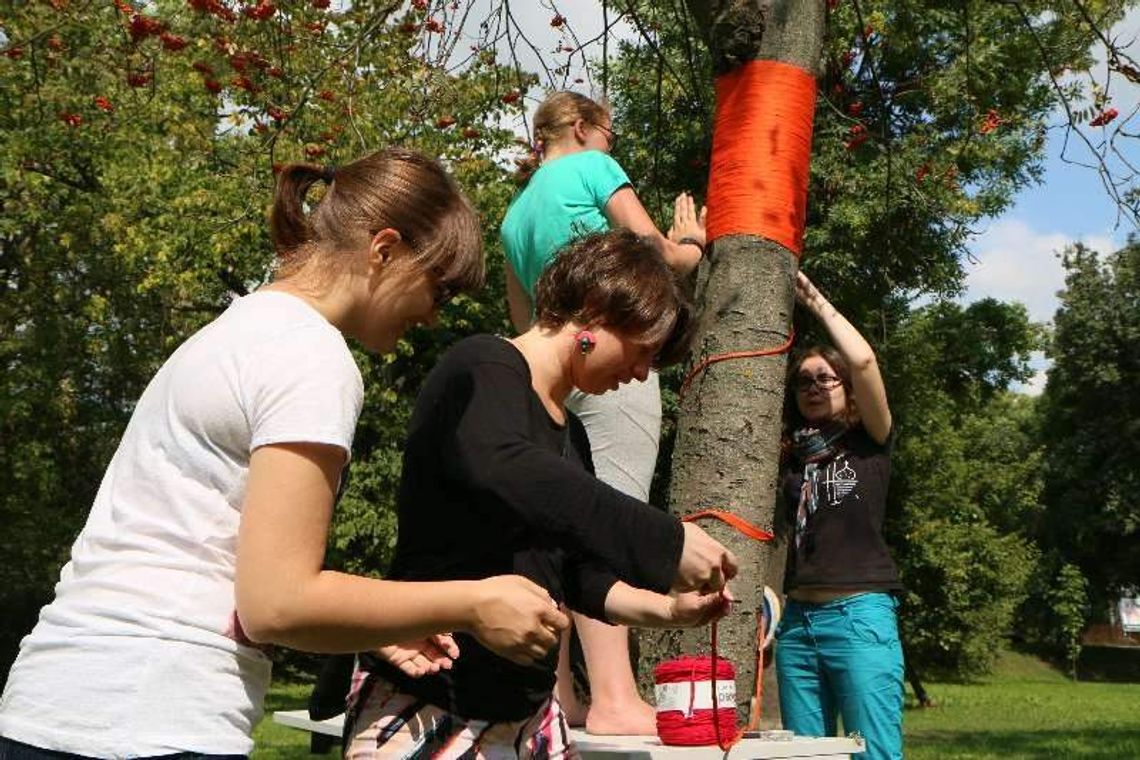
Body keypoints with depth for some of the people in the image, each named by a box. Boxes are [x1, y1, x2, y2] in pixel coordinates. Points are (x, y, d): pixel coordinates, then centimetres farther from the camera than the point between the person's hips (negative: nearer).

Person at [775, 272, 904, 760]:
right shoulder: (791, 453, 18)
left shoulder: (869, 442, 5)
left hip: (858, 614, -5)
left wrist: (817, 302, 2)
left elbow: (863, 360, -9)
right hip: (798, 619, 5)